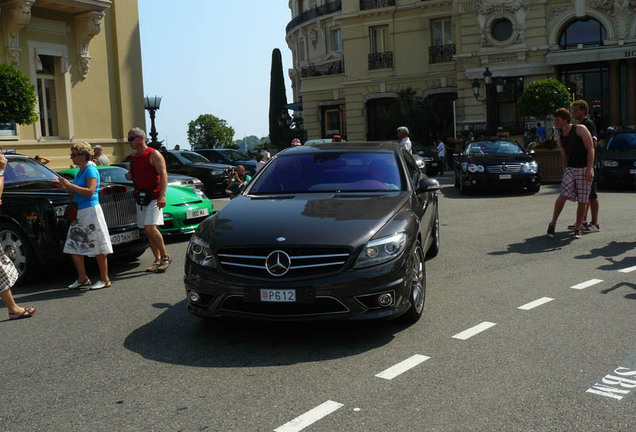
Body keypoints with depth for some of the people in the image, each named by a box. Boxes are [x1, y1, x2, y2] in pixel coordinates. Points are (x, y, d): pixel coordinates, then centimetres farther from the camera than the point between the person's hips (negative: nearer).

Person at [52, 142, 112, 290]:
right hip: (79, 213, 10)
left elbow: (90, 191, -21)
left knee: (98, 249, -4)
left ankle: (105, 279, 3)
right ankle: (82, 278, 16)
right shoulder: (79, 172, 17)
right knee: (73, 246, 8)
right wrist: (63, 186, 9)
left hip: (91, 211, -9)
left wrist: (69, 185, -18)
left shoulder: (91, 170, -10)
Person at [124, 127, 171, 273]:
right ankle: (158, 260, 15)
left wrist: (162, 195, -24)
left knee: (150, 228, -18)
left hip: (153, 197, -8)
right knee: (147, 231, 8)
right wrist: (129, 176, 4)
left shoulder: (154, 154, -7)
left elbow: (163, 174, -13)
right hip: (139, 197, 8)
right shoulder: (133, 157, 17)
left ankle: (165, 256, -5)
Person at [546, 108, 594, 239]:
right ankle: (552, 223, -4)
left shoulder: (580, 129, -4)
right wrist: (565, 171, 15)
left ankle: (578, 228, 11)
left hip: (585, 169, -4)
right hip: (570, 169, 4)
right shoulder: (560, 139, 13)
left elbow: (590, 149, -10)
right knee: (563, 196, -13)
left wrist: (589, 169, -18)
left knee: (582, 201, -1)